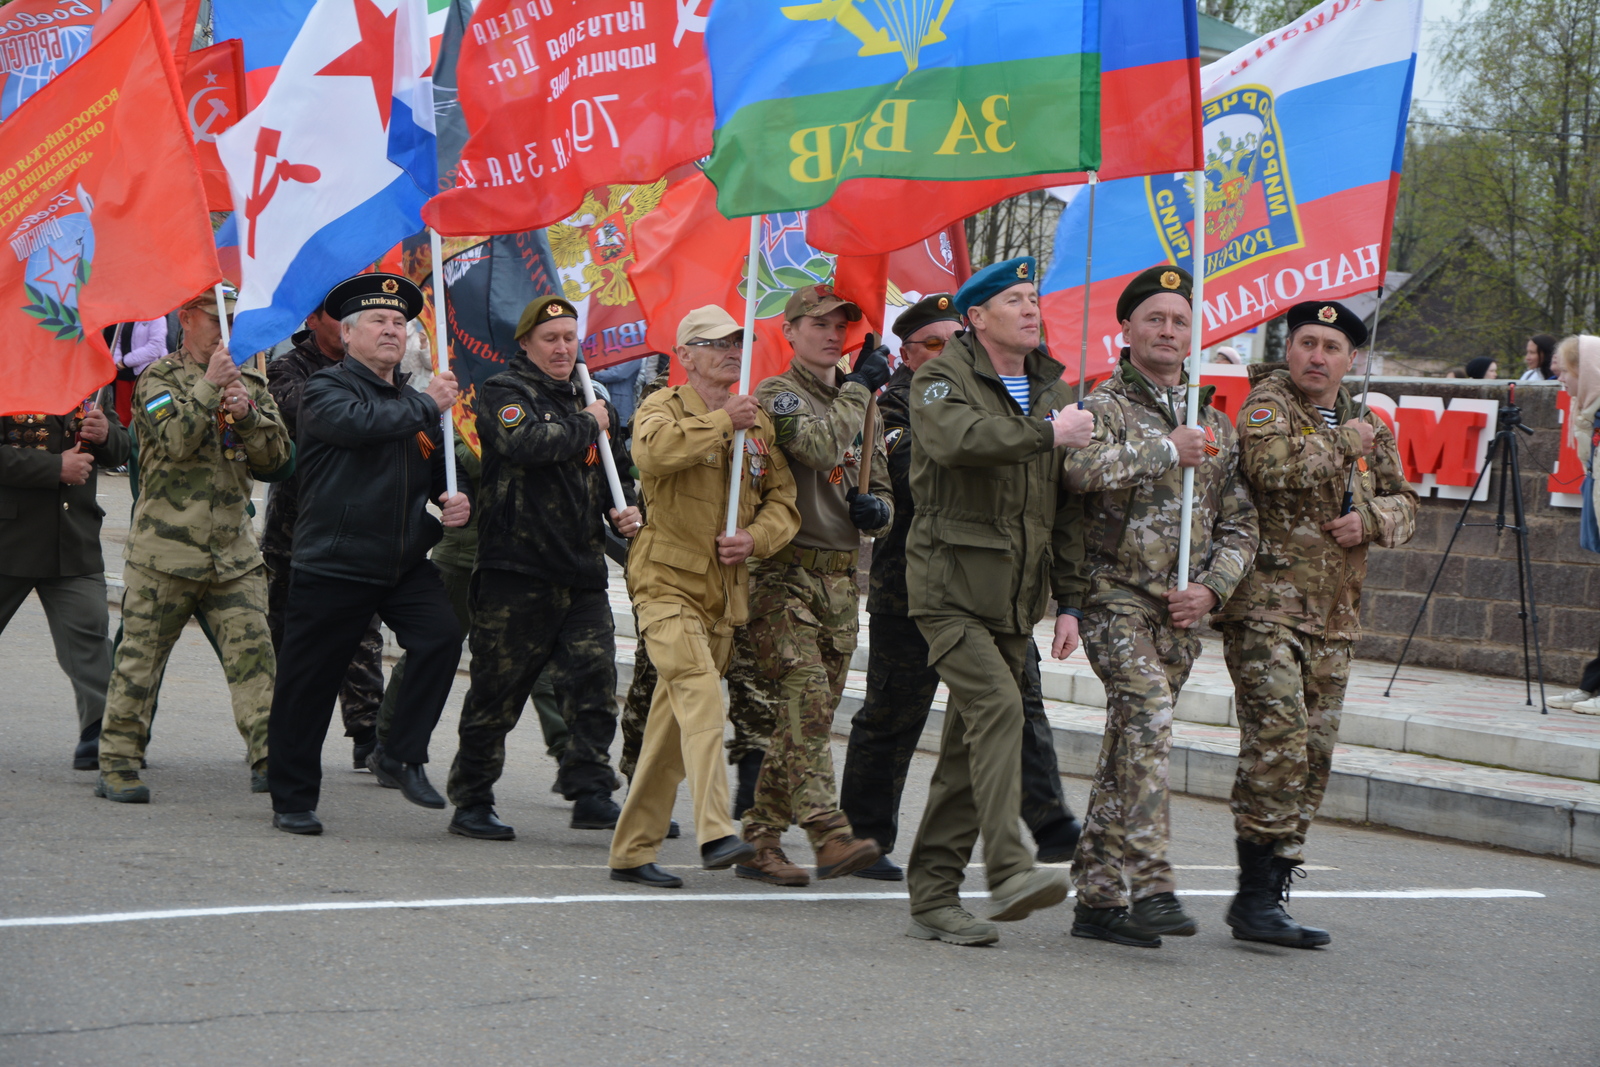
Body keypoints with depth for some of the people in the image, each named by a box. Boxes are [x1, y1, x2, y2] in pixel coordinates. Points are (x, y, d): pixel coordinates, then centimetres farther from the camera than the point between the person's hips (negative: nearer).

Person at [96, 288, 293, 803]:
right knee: (140, 658, 2)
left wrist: (247, 413, -11)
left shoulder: (250, 383, 15)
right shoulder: (158, 379, 0)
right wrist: (210, 387, -16)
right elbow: (176, 440, -16)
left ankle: (269, 759, -8)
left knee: (253, 652, -6)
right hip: (166, 550, -4)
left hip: (233, 553, 4)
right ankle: (118, 765, 10)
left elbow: (277, 454, 5)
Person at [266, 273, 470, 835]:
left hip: (406, 565, 5)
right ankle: (292, 799, 14)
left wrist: (452, 503, 5)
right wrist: (428, 406, -12)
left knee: (442, 636, -19)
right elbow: (359, 422, -24)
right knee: (308, 682, 0)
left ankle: (402, 755, -5)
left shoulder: (415, 401, 18)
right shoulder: (326, 388, -3)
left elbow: (436, 475, 28)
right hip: (332, 564, -5)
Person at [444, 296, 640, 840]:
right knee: (497, 691, 0)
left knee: (596, 682, -5)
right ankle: (471, 802, 10)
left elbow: (613, 468, 30)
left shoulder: (586, 399, 20)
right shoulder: (504, 392, -2)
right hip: (517, 567, -6)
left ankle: (590, 792, -1)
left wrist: (625, 510, 9)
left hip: (581, 570, 6)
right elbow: (525, 443, -23)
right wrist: (586, 427, -9)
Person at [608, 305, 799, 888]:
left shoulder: (758, 423, 16)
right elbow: (653, 451, -27)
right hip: (667, 581, -6)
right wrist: (722, 422, -23)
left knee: (675, 719, 10)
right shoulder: (665, 407, -3)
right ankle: (715, 833, -34)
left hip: (726, 592, 6)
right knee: (700, 692, -25)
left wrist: (754, 538, -6)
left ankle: (632, 850, 17)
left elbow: (783, 501, 14)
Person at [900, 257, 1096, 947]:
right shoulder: (942, 378, -2)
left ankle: (933, 897, 9)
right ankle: (1008, 870, -32)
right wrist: (1047, 434, -23)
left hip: (1017, 597, 7)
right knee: (996, 706, -24)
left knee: (970, 745, 6)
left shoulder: (1052, 387, 19)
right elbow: (956, 439, -27)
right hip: (951, 584, -7)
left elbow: (1066, 502, 22)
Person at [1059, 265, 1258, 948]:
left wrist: (1210, 588, -1)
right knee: (1148, 713, -24)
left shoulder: (1215, 424, 16)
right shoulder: (1104, 408, -1)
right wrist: (1167, 450, -18)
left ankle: (1099, 898, 15)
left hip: (1181, 610, 6)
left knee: (1131, 742, 9)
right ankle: (1148, 885, -28)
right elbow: (1079, 467, -25)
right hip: (1114, 593, -6)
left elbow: (1239, 525, 16)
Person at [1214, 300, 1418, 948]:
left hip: (1333, 619, 7)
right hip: (1264, 605, -7)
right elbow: (1271, 462, -22)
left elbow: (1405, 506, 18)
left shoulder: (1369, 427, 18)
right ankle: (1256, 890, -17)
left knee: (1314, 755, 6)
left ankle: (1269, 896, 12)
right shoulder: (1269, 401, -1)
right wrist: (1344, 446, -9)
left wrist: (1371, 518, -4)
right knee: (1279, 737, -19)